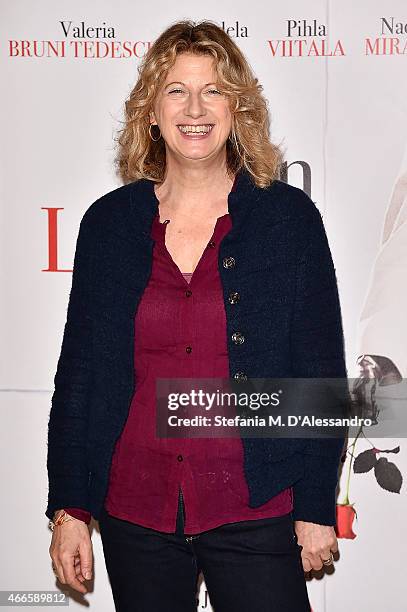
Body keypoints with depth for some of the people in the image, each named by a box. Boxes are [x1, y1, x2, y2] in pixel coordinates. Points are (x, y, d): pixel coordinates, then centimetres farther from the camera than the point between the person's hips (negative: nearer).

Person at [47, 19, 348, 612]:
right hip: (134, 513, 2)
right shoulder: (110, 222, 3)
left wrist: (317, 507, -3)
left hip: (255, 514, -2)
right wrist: (68, 508, 4)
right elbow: (79, 369, 6)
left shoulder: (289, 216, -2)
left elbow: (322, 372, -1)